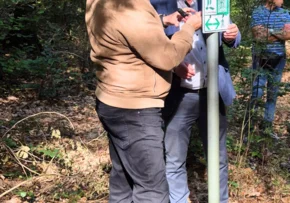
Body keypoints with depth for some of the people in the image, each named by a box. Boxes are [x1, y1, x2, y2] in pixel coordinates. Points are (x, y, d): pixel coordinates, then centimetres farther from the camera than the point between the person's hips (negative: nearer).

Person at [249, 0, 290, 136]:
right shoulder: (258, 12, -7)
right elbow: (258, 35, -18)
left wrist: (269, 31, -14)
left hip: (278, 60, 5)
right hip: (261, 60, -4)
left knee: (273, 95, 9)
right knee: (257, 94, -4)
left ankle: (267, 126, 19)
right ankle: (248, 126, 6)